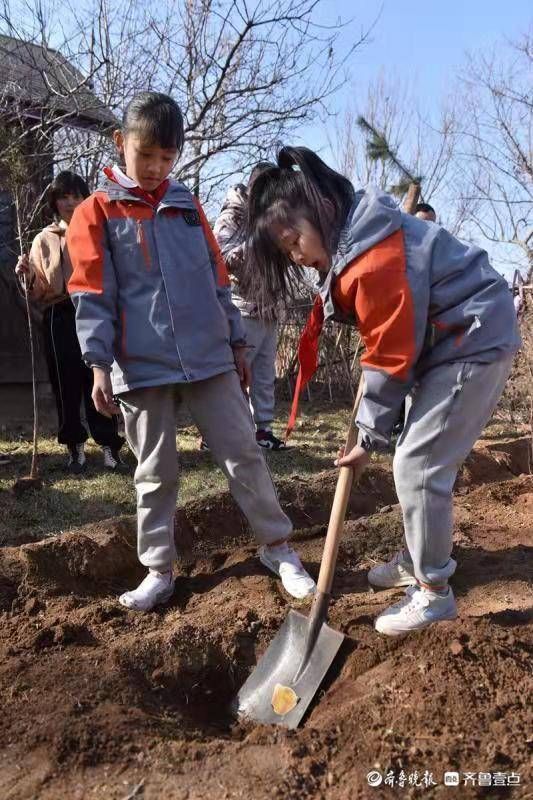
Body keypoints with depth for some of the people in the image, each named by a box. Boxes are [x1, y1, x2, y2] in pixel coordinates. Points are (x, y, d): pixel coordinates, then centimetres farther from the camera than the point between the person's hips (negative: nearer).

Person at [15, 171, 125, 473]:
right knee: (66, 384, 4)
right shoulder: (45, 239, 10)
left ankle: (109, 444, 6)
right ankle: (75, 446, 17)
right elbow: (41, 293, 8)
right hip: (61, 319, 2)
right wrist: (29, 278, -11)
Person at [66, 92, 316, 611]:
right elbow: (91, 295, -4)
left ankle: (277, 547, 19)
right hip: (141, 368, -2)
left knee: (243, 455, 5)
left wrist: (237, 342, 14)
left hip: (209, 359, 3)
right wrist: (99, 363, -13)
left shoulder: (188, 206, 13)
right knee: (155, 473, 8)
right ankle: (159, 570, 22)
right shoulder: (96, 212, 2)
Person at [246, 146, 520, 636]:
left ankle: (435, 592, 6)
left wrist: (369, 438, -11)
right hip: (448, 337, 10)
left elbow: (392, 358, -21)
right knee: (417, 460, 14)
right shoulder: (355, 240, 5)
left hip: (474, 341, -10)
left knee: (417, 466, -9)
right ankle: (419, 561, 31)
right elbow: (390, 341, 13)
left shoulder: (371, 259, -26)